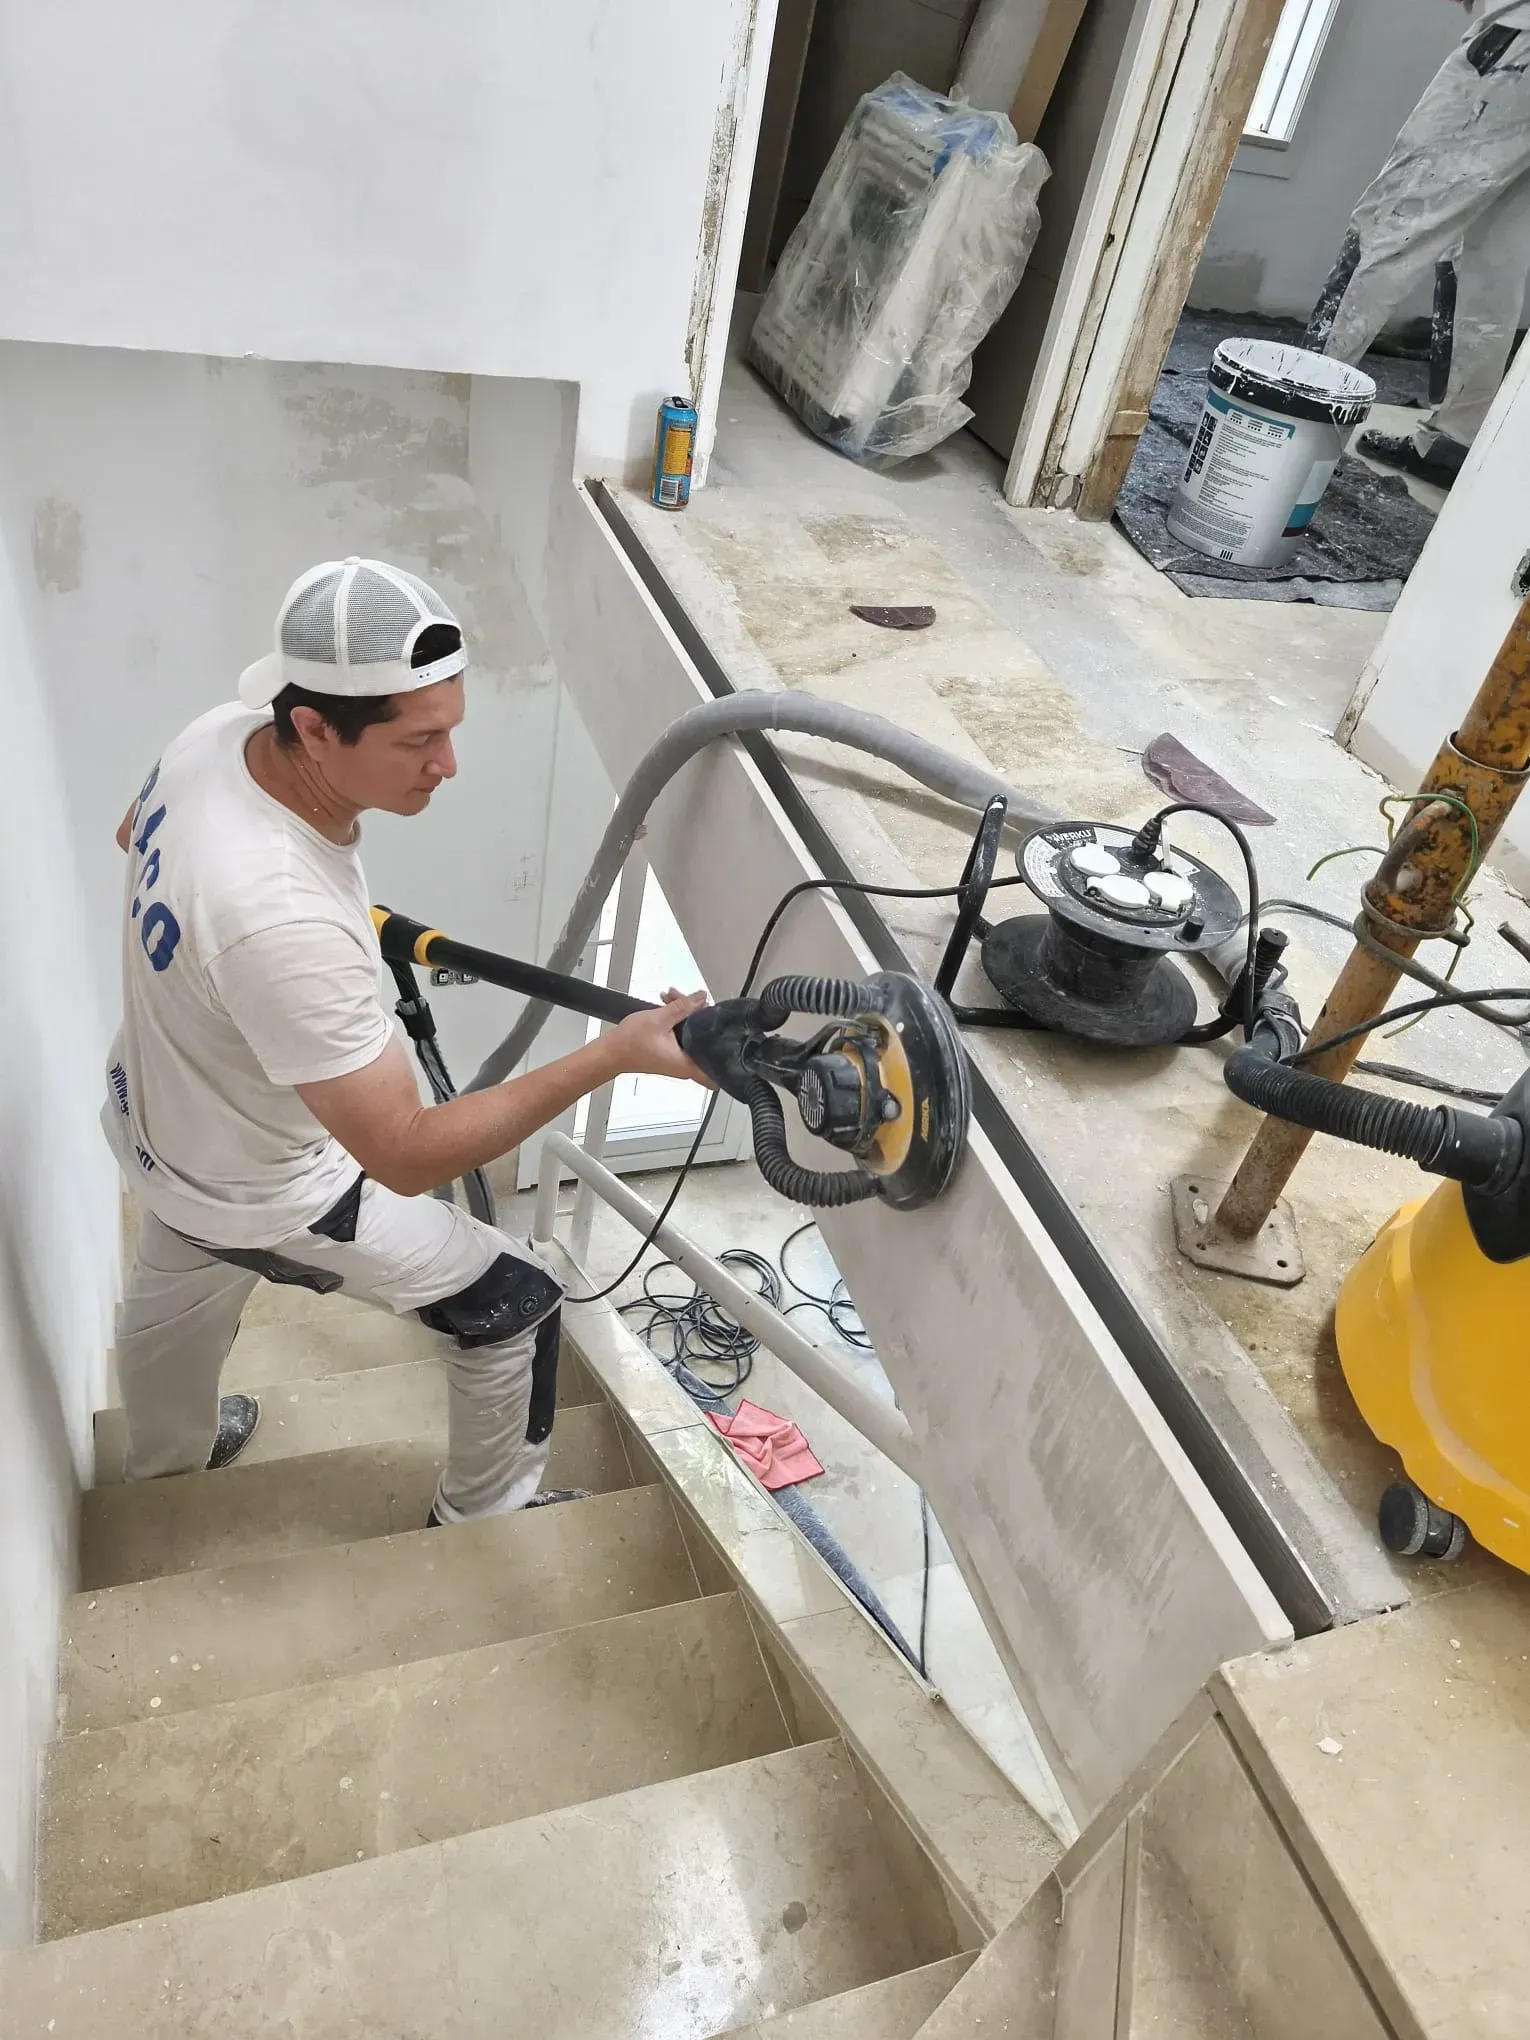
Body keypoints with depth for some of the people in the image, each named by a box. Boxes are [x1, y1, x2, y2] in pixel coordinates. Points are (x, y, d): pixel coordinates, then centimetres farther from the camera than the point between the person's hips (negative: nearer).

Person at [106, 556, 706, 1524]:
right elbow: (407, 1157, -37)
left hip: (159, 1118, 8)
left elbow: (137, 831, 6)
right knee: (518, 1301, 9)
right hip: (258, 1193, -8)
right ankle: (487, 1516, 34)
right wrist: (610, 1056, -42)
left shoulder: (216, 735, -19)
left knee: (175, 1298, 36)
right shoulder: (282, 927, -45)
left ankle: (167, 1458, 69)